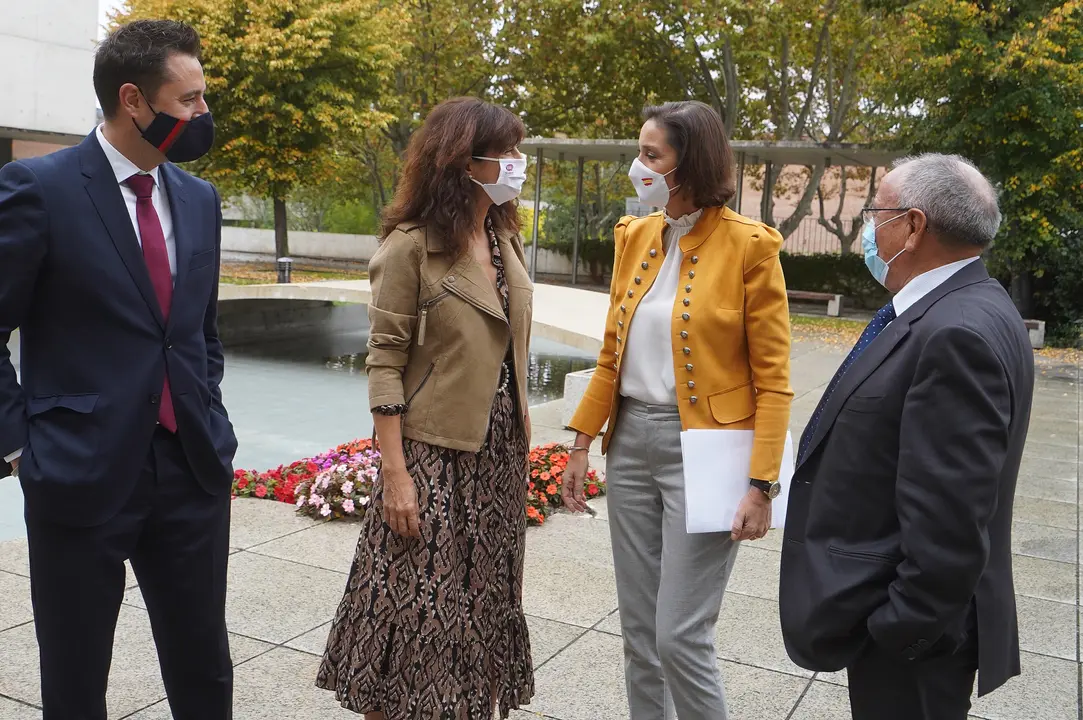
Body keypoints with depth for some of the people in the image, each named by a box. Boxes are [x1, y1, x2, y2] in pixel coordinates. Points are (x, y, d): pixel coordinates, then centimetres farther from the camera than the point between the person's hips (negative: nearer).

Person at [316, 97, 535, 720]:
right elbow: (384, 365, -13)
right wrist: (395, 474, -17)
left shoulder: (506, 239, 7)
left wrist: (521, 429, 10)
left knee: (483, 603, 16)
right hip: (435, 454, -6)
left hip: (501, 452, 7)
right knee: (418, 607, 2)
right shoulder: (411, 247, -12)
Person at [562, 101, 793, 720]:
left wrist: (762, 484, -15)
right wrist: (582, 443, 9)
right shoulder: (635, 236, 8)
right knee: (639, 631, 14)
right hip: (631, 442, 6)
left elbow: (773, 379, -9)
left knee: (680, 637, -2)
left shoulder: (748, 246, -9)